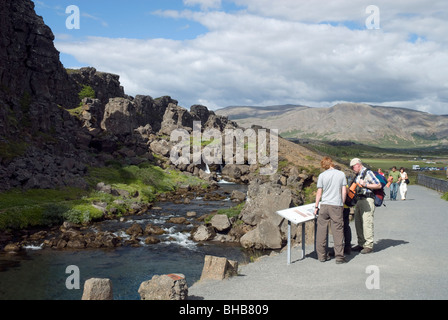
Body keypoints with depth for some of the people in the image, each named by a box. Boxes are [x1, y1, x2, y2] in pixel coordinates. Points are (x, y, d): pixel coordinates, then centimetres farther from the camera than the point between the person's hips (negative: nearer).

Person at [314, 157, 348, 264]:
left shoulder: (322, 175, 0)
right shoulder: (341, 174, 2)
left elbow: (319, 193, 1)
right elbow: (344, 192, 2)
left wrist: (316, 206, 9)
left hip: (324, 205, 0)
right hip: (337, 205, 0)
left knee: (321, 230, 8)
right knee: (338, 231, 3)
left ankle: (322, 256, 13)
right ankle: (339, 256, 3)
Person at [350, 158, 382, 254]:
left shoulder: (368, 173, -8)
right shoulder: (358, 175, 19)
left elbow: (379, 185, -11)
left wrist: (365, 185, -15)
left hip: (367, 200, -9)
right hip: (359, 200, 9)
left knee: (367, 223, -9)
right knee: (358, 223, 10)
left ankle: (369, 245, -5)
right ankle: (361, 244, 19)